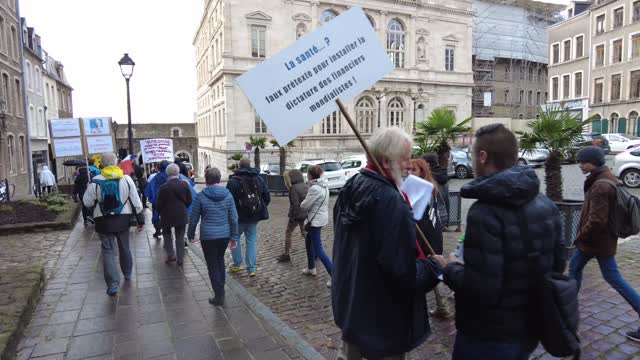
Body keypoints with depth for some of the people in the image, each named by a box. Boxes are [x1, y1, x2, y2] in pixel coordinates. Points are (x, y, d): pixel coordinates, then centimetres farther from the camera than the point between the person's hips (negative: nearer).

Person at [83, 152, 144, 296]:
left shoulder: (96, 181, -10)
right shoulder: (126, 179, -5)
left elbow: (87, 202, -3)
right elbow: (136, 201, -2)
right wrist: (140, 219, 5)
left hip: (104, 220, -2)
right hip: (123, 219, 2)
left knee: (108, 251, 4)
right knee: (124, 247, 19)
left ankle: (113, 284, -1)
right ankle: (127, 274, 38)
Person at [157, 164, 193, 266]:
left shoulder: (164, 187, -15)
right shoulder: (185, 185, -6)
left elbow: (159, 204, -8)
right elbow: (189, 201, 2)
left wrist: (160, 213, 11)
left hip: (167, 215, -2)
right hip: (181, 215, 2)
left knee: (166, 233, 21)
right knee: (180, 237, 10)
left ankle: (170, 255, 13)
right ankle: (180, 259, 14)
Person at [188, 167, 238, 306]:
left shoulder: (200, 196, -8)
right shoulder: (227, 194, -2)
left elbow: (193, 219, -2)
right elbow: (234, 218, -1)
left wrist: (191, 235, 12)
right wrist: (234, 237, 6)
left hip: (208, 237, -3)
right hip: (225, 235, 3)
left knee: (212, 265, 8)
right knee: (220, 260, 24)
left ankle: (219, 296, 11)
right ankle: (221, 289, 31)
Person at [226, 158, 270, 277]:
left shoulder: (234, 180, -11)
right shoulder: (259, 179, 5)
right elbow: (267, 197, 8)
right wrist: (260, 209, 17)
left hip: (239, 217, -4)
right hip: (254, 217, 4)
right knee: (251, 241, 10)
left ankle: (237, 264, 18)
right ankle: (251, 268, 10)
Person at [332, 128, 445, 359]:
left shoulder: (350, 188, -1)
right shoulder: (391, 201, -28)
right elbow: (405, 273, -29)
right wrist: (435, 265, -11)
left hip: (349, 301, 8)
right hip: (382, 316, -7)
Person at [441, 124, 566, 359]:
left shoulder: (485, 213, -28)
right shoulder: (546, 205, -1)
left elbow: (480, 288, -30)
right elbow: (558, 263, 8)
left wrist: (450, 268, -12)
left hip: (489, 337, -7)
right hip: (530, 329, 7)